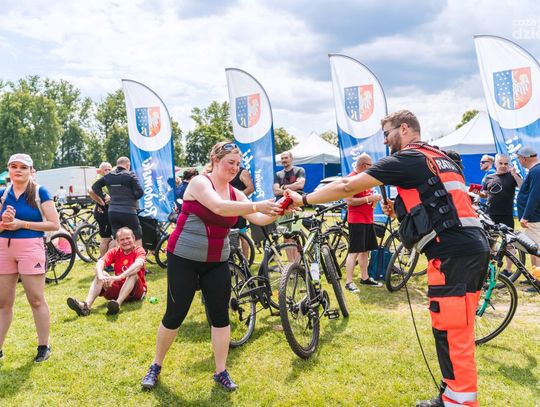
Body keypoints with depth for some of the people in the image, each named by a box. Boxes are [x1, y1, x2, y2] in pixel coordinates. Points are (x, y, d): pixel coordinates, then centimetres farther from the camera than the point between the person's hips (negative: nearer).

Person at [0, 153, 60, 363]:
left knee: (36, 300, 2)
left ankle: (44, 347, 15)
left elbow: (55, 224, -10)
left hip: (30, 248, -5)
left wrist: (22, 223, -15)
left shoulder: (39, 192, -5)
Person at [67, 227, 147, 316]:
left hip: (136, 290, -4)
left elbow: (139, 264, -33)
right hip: (118, 287, 4)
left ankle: (118, 303, -49)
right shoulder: (115, 251, 3)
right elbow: (100, 262, -15)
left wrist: (119, 277, -44)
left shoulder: (139, 250, -9)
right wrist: (101, 276, -37)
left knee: (133, 274, -32)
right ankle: (86, 305, -35)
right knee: (101, 274, -16)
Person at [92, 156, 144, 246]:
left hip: (112, 212, 5)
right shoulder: (130, 175, -7)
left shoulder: (108, 176, 8)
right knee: (137, 238, 5)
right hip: (128, 212, -5)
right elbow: (140, 192, -12)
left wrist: (103, 198, 15)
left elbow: (95, 186, 15)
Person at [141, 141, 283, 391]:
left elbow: (258, 219, -4)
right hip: (184, 259, -5)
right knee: (175, 315, 4)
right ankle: (156, 366, 25)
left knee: (221, 315, 4)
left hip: (217, 262, 5)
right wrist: (257, 206, -36)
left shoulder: (235, 193, 5)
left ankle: (221, 372, 17)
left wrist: (277, 212, -23)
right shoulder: (200, 182, -13)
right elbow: (219, 207, -31)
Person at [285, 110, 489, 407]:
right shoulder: (441, 159, 23)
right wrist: (402, 211, 17)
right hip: (472, 247, 10)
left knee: (452, 334, -3)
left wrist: (303, 199, 3)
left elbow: (347, 186, -7)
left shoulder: (407, 160, -5)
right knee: (455, 330, 16)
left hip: (453, 252, -9)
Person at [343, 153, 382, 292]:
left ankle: (365, 278, 24)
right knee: (354, 251, -8)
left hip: (368, 219, 9)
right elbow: (349, 201, -19)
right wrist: (368, 199, -17)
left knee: (365, 250, 14)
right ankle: (349, 282, -4)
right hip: (356, 220, -9)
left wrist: (374, 197, 10)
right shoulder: (351, 178, -13)